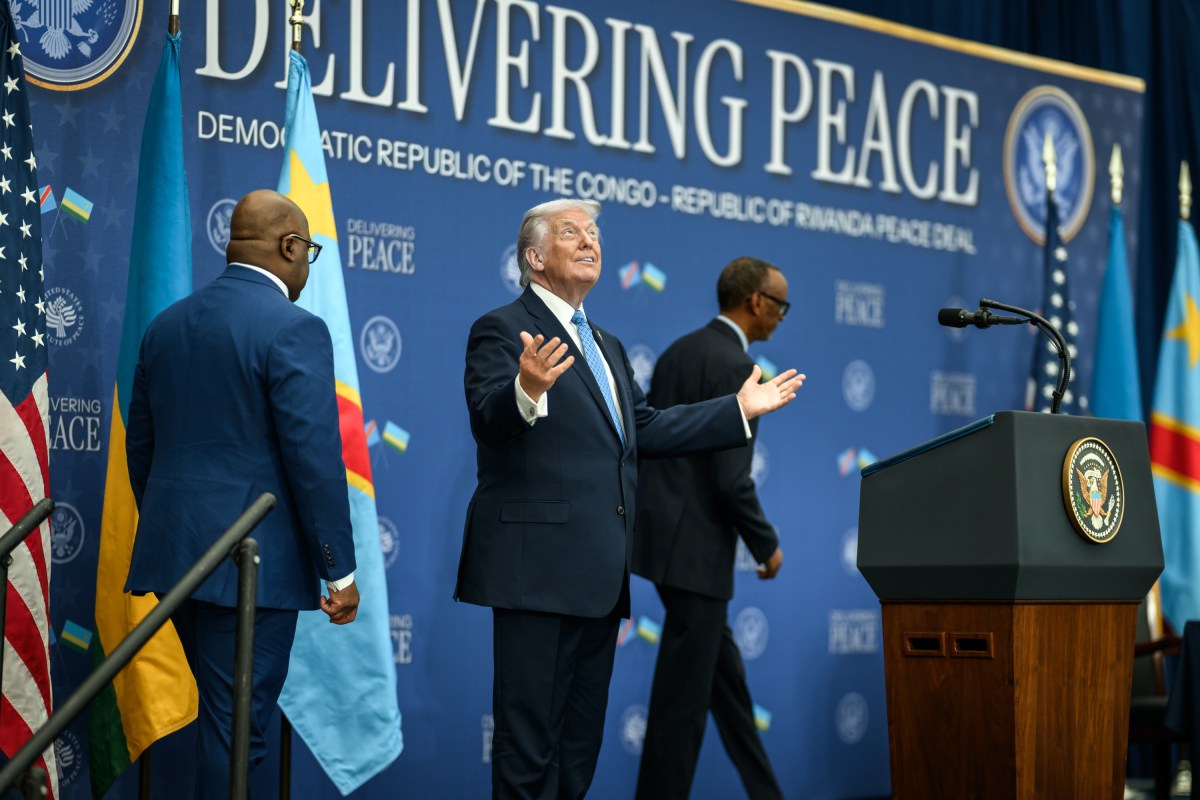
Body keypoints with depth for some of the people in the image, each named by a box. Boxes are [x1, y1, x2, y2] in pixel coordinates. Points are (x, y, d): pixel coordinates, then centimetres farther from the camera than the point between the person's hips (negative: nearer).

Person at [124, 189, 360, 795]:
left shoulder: (167, 325, 10)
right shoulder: (294, 329, -13)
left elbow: (140, 445, 16)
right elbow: (315, 460, -16)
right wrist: (339, 571, -10)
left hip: (176, 556, 7)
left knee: (222, 714, 18)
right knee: (235, 725, -1)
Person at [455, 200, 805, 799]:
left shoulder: (606, 346, 23)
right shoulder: (503, 330, -5)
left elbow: (644, 430, 23)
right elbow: (488, 418, -21)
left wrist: (740, 409, 21)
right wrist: (526, 389, -43)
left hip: (599, 572, 9)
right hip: (539, 567, -9)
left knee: (581, 742, 12)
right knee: (529, 743, -8)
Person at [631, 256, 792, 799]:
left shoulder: (677, 353, 12)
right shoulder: (736, 366, -15)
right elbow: (731, 479, -20)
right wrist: (768, 546, -7)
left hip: (667, 534, 10)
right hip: (694, 545, -10)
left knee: (724, 671, 17)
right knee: (684, 690, -3)